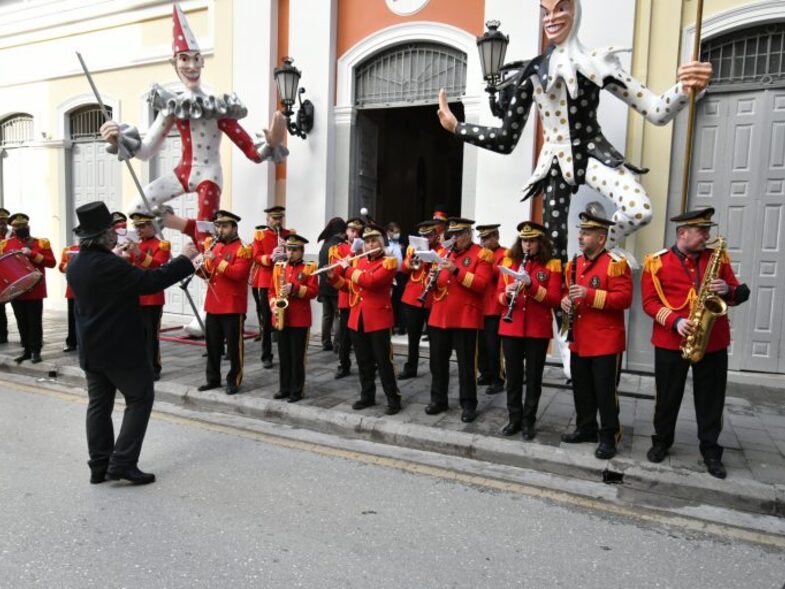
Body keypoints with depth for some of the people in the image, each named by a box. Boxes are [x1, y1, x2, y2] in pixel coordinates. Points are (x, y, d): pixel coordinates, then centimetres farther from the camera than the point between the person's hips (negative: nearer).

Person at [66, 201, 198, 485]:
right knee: (140, 399, 4)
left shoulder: (75, 265, 6)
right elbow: (150, 282, -22)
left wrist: (126, 264, 15)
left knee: (99, 404, 13)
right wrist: (184, 259, -14)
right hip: (121, 347, -8)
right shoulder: (108, 264, -22)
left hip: (91, 347, 9)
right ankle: (122, 463, 1)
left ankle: (99, 466, 19)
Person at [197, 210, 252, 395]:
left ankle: (234, 381, 12)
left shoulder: (243, 249, -7)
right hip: (212, 304, 7)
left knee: (234, 346, 2)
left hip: (233, 307, -7)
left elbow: (238, 273, -21)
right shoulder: (213, 246, 15)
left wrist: (216, 259, -25)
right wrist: (200, 266, -7)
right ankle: (213, 379, 25)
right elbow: (207, 274, 15)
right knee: (212, 344, 13)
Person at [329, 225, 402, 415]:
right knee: (363, 362, 13)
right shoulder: (358, 262, 13)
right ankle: (367, 396, 26)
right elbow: (347, 285, 22)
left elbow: (371, 281, -23)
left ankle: (393, 399, 10)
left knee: (383, 361, -1)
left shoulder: (389, 262, -8)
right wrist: (334, 275, 4)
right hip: (357, 319, 6)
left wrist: (348, 269, -13)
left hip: (378, 319, -6)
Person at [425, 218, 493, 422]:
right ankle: (438, 399, 25)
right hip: (439, 316, 6)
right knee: (438, 360, 11)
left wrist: (456, 270, -23)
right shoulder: (444, 252, 15)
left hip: (465, 318, -6)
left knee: (466, 363, 3)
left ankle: (468, 405, 15)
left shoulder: (481, 254, -4)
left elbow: (481, 284, -16)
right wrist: (434, 277, -6)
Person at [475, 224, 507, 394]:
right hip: (479, 307, 7)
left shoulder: (504, 255, -6)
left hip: (495, 308, -7)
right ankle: (485, 374, 26)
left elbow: (502, 276, -19)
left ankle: (497, 380, 5)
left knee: (493, 345, -4)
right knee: (481, 343, 13)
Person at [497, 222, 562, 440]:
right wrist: (507, 294, -18)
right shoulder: (509, 261, 6)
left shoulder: (552, 265, -1)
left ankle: (529, 421, 20)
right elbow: (499, 295, 5)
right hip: (510, 328, 2)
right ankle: (514, 419, 23)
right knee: (513, 376, 10)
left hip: (538, 330, -2)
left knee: (533, 377, 7)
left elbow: (555, 299, -9)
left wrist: (532, 285, -22)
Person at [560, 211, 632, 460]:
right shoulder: (574, 263, 11)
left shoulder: (616, 264, -11)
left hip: (606, 341, -7)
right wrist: (566, 300, -3)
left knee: (605, 391, 1)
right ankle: (586, 428, 29)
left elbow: (624, 298, -18)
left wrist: (589, 294, -26)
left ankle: (609, 437, 14)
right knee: (582, 389, 15)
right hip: (579, 341, 7)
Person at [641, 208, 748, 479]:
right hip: (670, 342, -2)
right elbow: (649, 302, -6)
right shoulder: (657, 262, -3)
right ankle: (662, 441, 27)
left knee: (711, 398, 9)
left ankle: (711, 450, 23)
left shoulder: (718, 257, 7)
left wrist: (727, 291, -13)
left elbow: (741, 293, 10)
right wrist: (675, 321, -19)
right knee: (667, 396, 9)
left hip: (713, 342, 2)